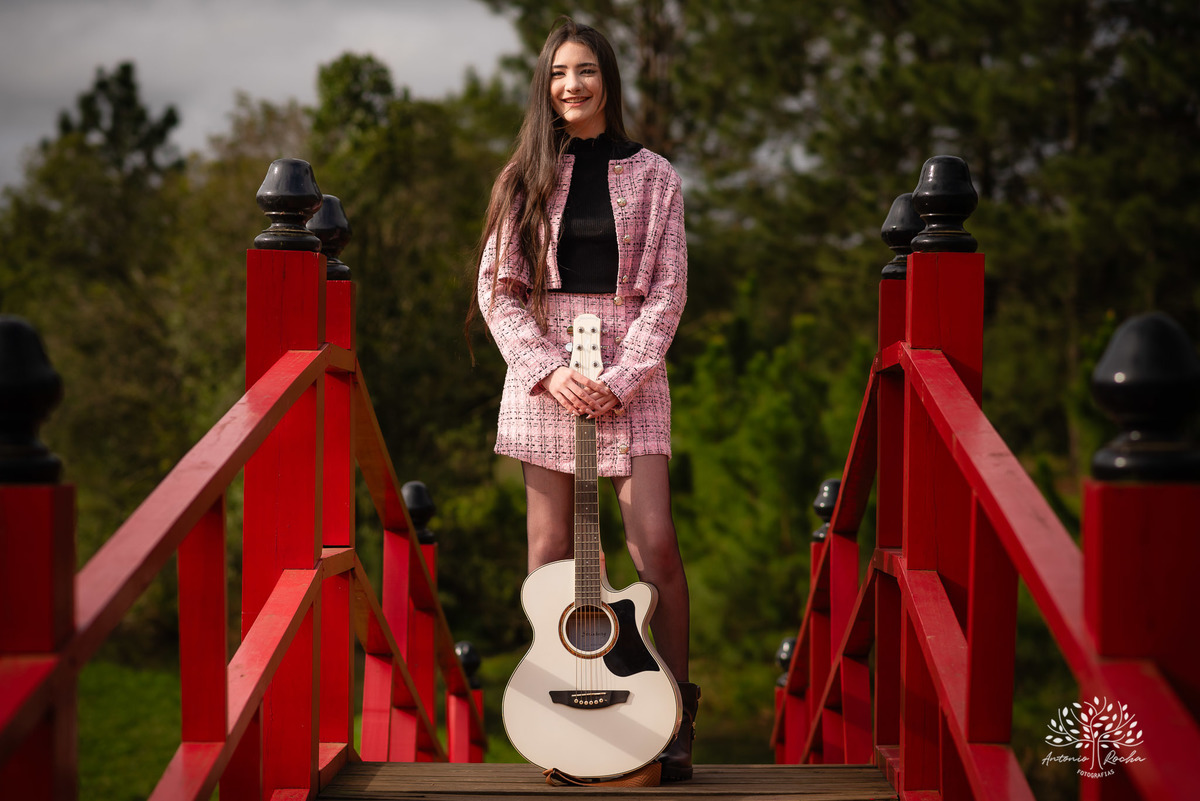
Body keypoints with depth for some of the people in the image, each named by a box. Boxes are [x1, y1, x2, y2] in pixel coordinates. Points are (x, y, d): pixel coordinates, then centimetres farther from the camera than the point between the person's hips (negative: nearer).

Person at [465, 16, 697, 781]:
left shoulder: (654, 177, 6)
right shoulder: (524, 178, 8)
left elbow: (667, 292, 1)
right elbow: (496, 291, 4)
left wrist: (620, 380, -12)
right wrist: (550, 370, -11)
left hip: (630, 369, -1)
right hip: (544, 368, 1)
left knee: (655, 544, -11)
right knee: (550, 550, 0)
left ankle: (674, 721, -1)